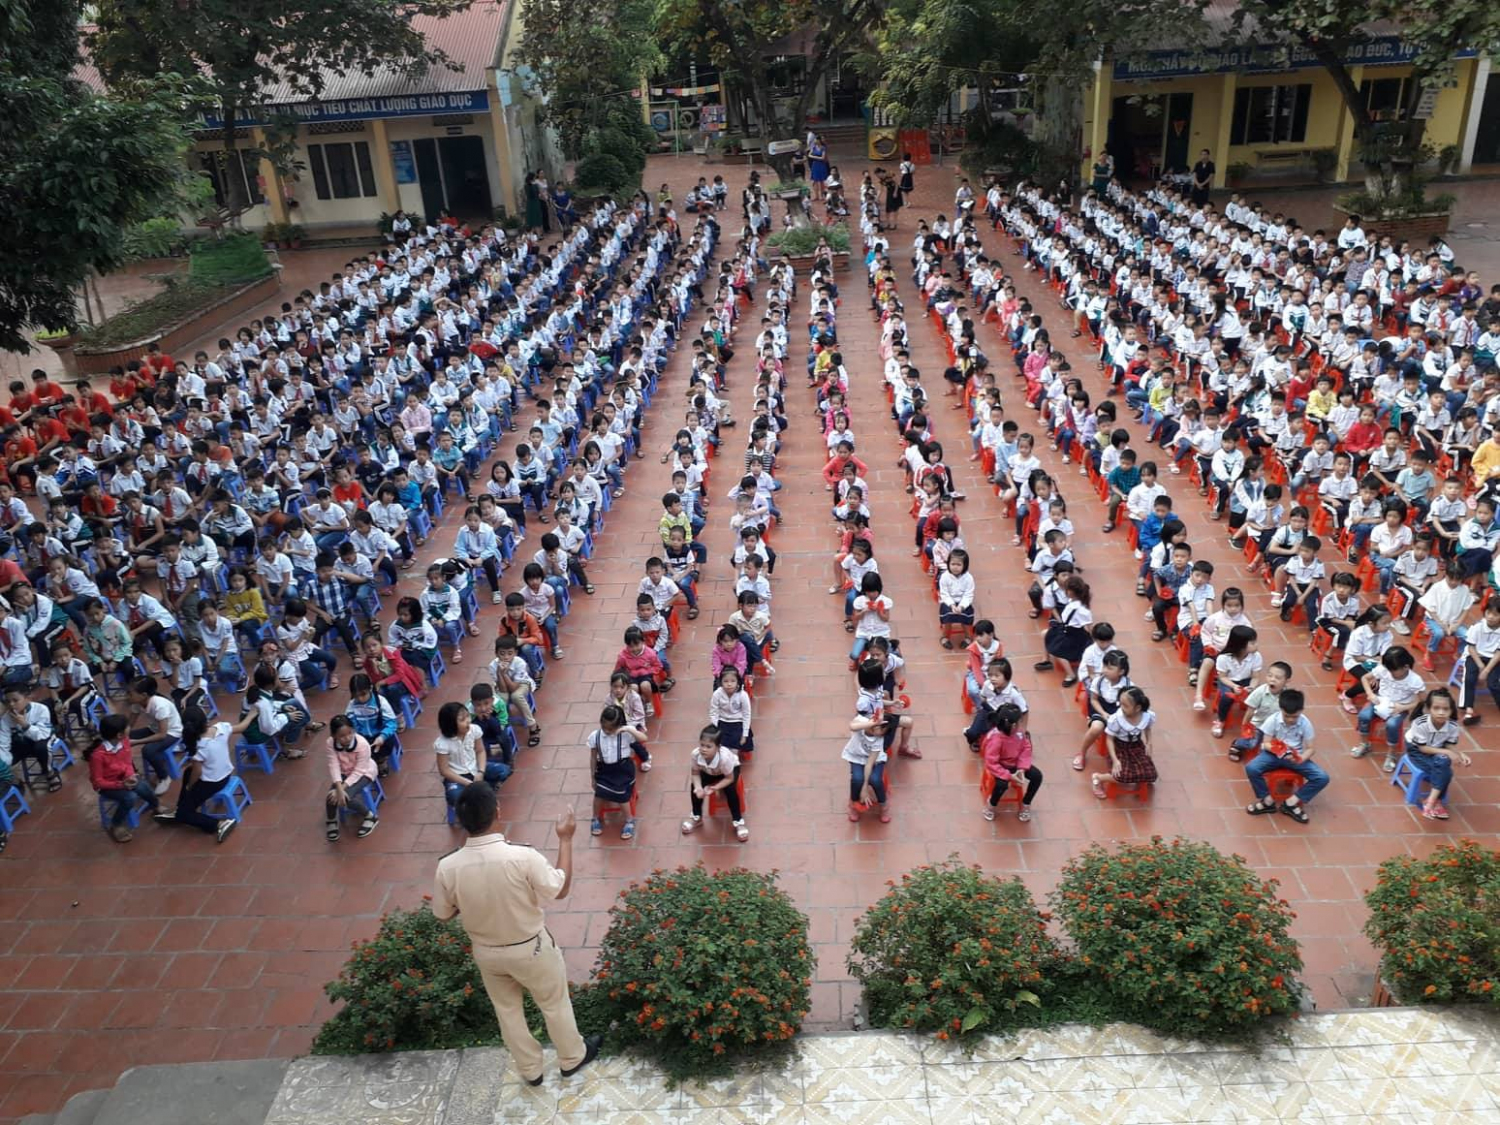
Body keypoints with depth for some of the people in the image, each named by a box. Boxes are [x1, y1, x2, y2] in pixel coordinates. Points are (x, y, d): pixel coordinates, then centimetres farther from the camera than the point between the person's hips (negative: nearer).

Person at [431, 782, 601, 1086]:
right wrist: (565, 839, -8)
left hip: (486, 953, 3)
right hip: (531, 949, -2)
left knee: (507, 1010, 27)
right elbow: (561, 889, -15)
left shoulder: (448, 867, -24)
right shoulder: (523, 857, -33)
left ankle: (530, 1070, 47)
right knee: (554, 1004, 24)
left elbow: (443, 914, -5)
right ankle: (573, 1058, 47)